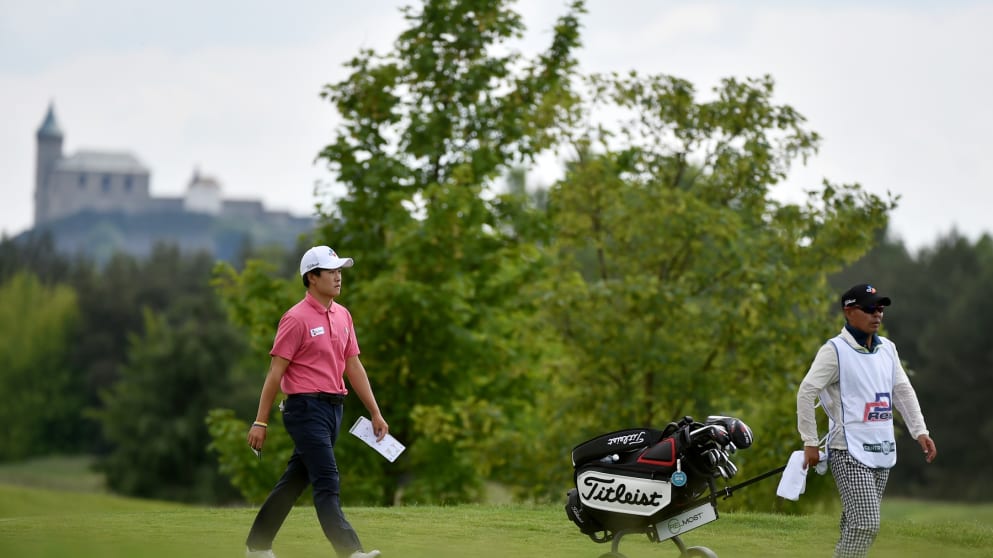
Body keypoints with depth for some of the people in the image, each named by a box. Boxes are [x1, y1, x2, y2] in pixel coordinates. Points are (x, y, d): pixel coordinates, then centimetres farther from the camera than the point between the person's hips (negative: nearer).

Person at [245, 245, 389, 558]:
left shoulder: (342, 315, 12)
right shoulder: (296, 318, -10)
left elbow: (354, 367, 15)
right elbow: (275, 372, -10)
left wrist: (375, 413, 12)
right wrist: (260, 422, -12)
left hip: (333, 409, 8)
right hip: (306, 408, -8)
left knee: (294, 482, 14)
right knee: (327, 484, -14)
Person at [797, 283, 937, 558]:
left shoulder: (887, 348, 13)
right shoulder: (835, 350, -9)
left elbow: (903, 390, 18)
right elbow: (806, 392, -12)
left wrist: (920, 431, 7)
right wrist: (810, 443, -13)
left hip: (882, 452, 7)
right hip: (850, 452, -7)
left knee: (857, 525, 10)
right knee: (865, 524, -16)